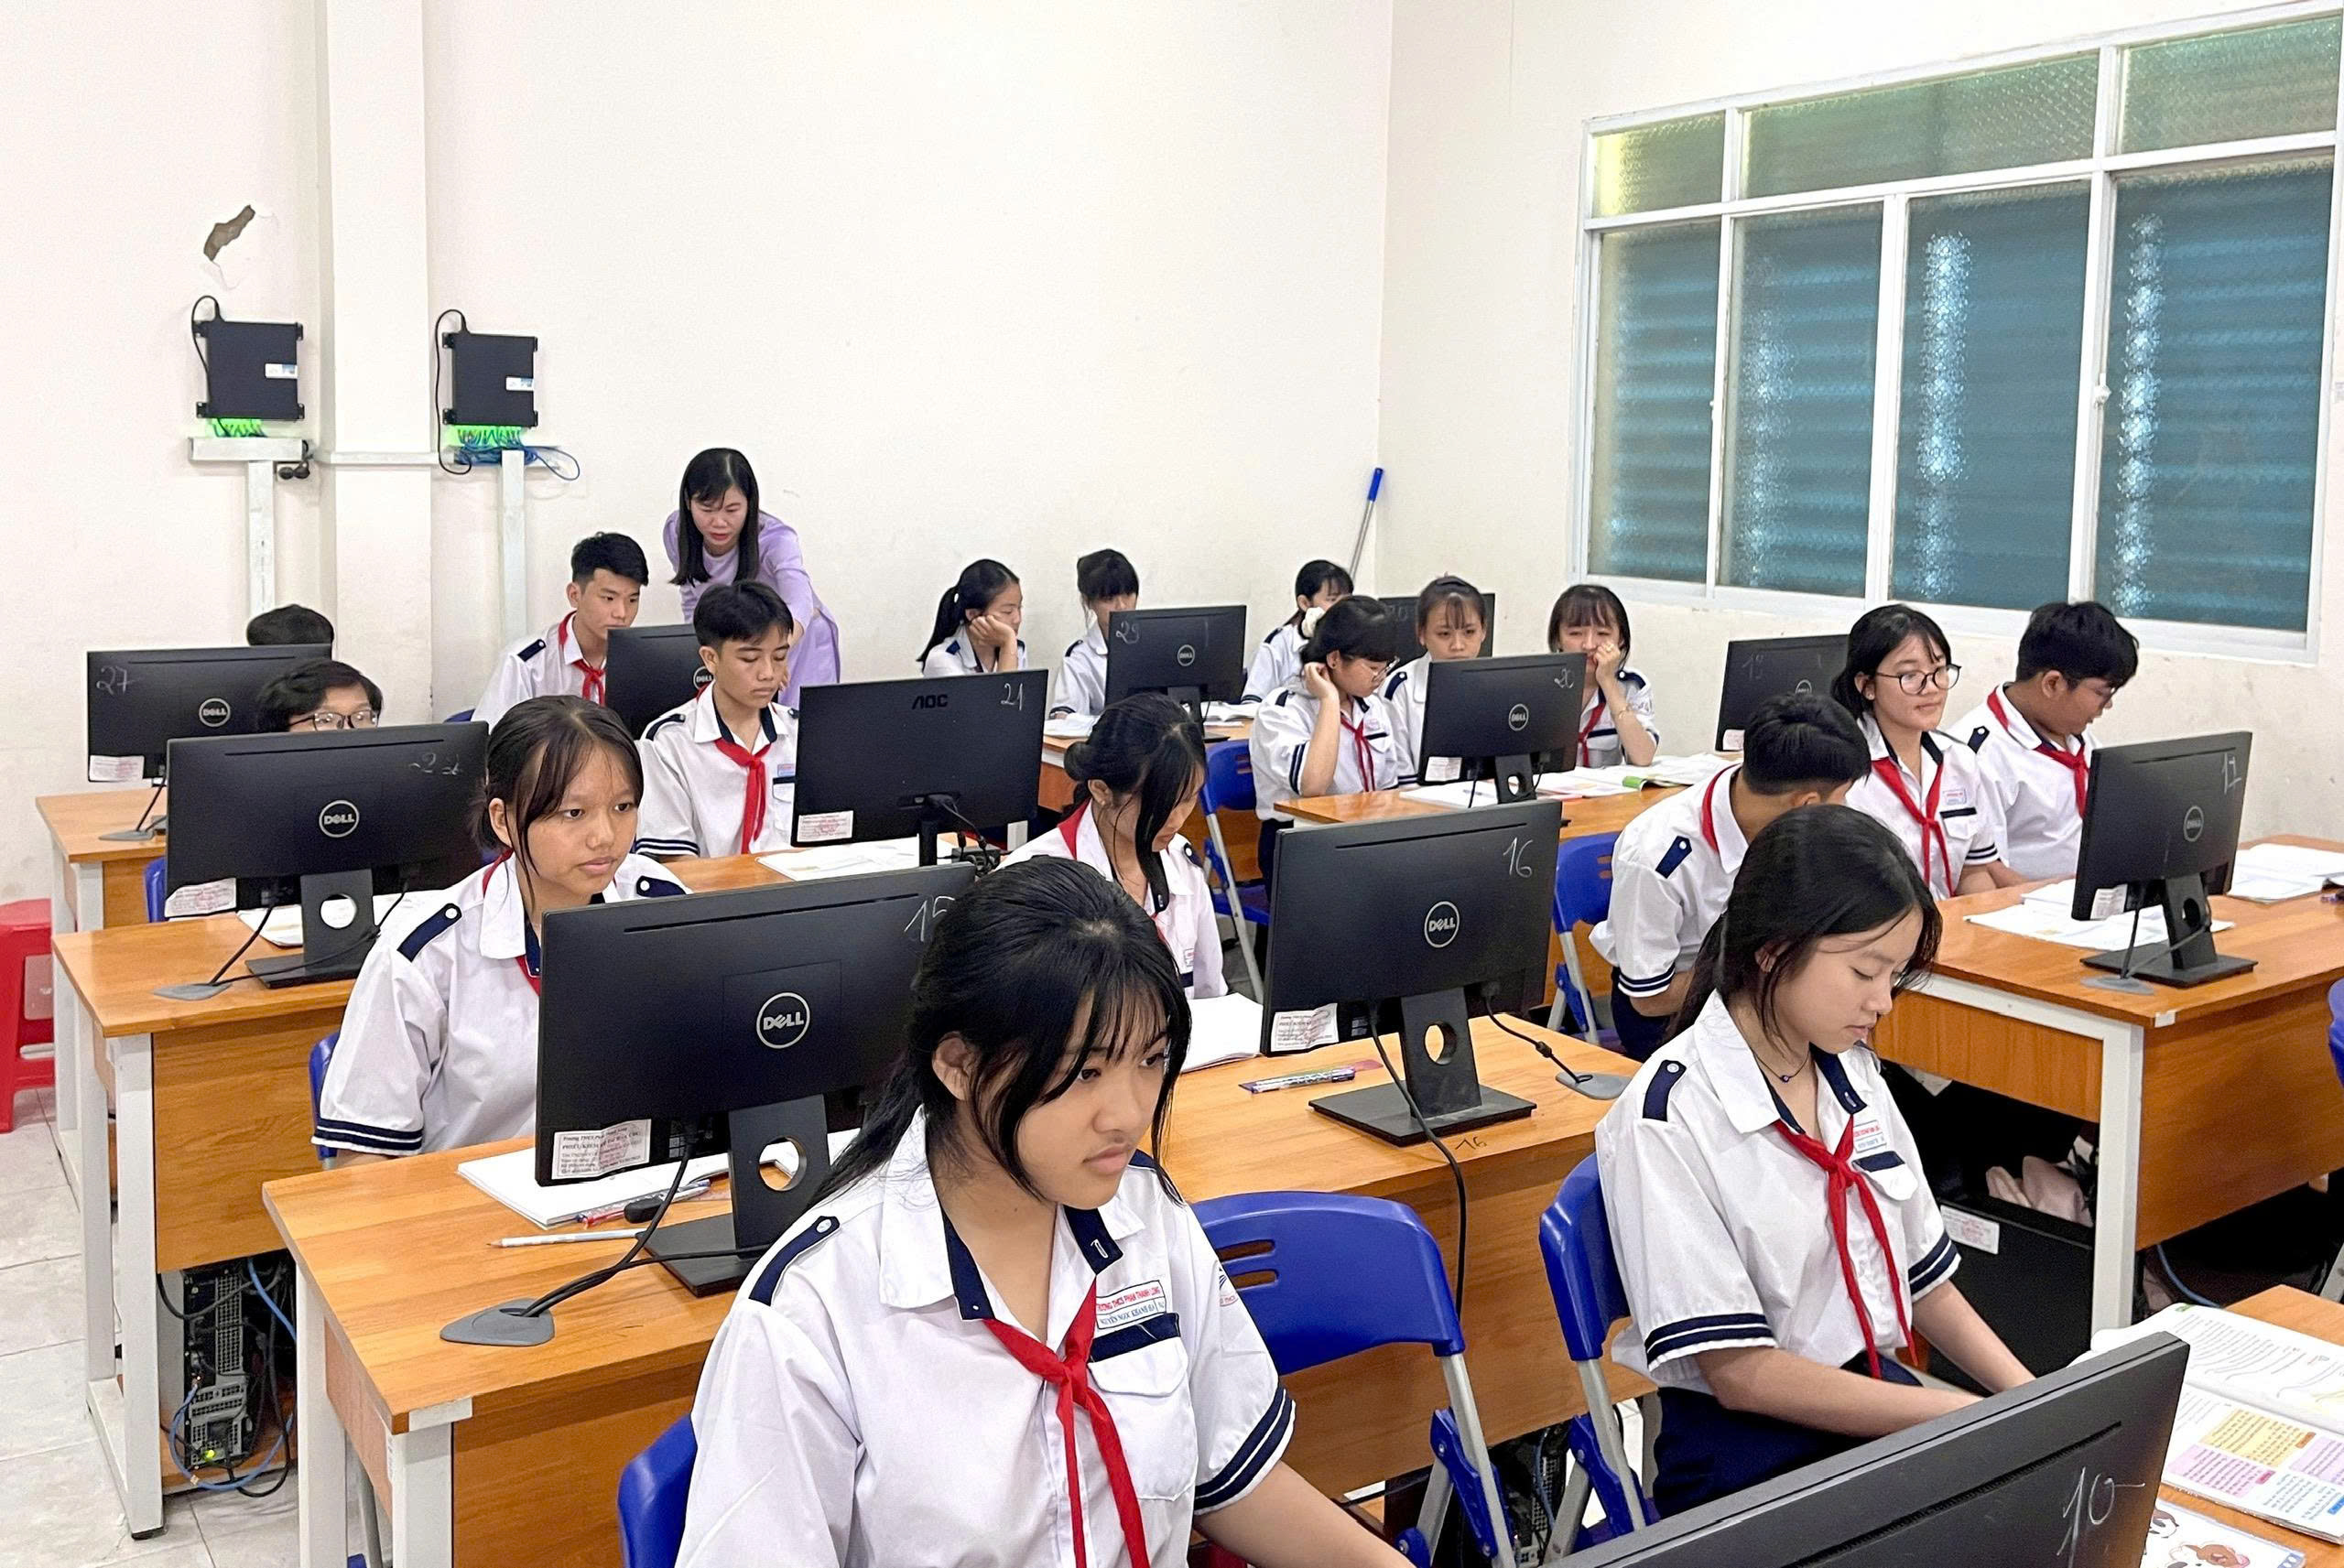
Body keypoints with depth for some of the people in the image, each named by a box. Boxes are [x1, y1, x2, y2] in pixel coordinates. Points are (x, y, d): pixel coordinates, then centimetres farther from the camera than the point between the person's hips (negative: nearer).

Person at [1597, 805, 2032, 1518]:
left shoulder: (1854, 1075, 5)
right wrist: (1971, 1417, -18)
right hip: (1746, 1450, -7)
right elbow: (1740, 1373, -18)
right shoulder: (1670, 1117, -17)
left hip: (1880, 1398, 7)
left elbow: (1921, 1275, 14)